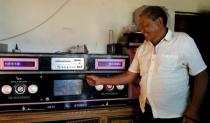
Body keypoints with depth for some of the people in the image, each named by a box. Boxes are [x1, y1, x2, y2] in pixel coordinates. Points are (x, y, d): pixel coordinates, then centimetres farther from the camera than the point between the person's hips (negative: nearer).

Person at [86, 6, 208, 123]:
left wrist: (193, 112, -13)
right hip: (146, 112, 5)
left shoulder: (183, 41, -10)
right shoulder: (142, 48, 5)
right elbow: (129, 76, 10)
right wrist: (100, 80, 6)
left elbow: (201, 76, -9)